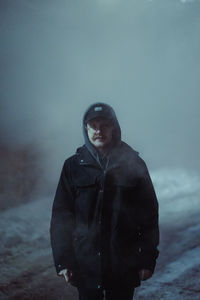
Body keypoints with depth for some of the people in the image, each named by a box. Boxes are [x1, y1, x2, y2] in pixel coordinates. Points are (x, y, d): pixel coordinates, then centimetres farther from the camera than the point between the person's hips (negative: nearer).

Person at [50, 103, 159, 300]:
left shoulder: (133, 163, -1)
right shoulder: (74, 166, 0)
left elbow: (149, 213, 1)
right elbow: (61, 215, 2)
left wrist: (148, 259, -2)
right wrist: (62, 260, -2)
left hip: (124, 264, 0)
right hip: (85, 262, 1)